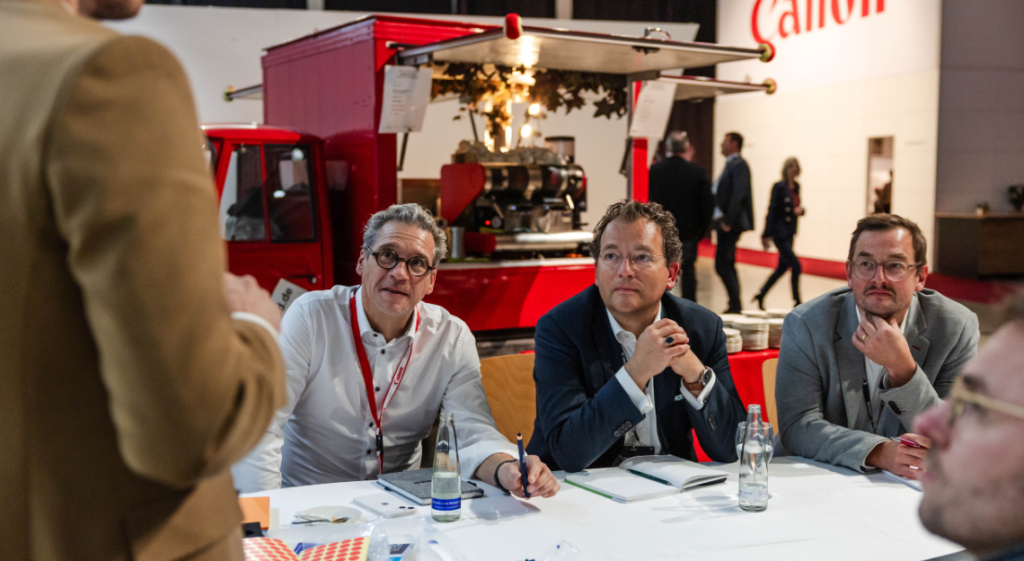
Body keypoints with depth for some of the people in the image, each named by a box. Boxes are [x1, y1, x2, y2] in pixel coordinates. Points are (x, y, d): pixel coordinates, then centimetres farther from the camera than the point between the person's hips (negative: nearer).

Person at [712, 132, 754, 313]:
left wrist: (727, 221, -23)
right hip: (725, 223, 10)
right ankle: (735, 305, 18)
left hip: (731, 224, -10)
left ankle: (735, 304, -7)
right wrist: (720, 218, 12)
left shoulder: (738, 165, -13)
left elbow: (738, 194, -22)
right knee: (727, 265, 13)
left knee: (722, 265, -11)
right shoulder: (731, 164, 17)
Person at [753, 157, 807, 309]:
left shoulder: (796, 187, 10)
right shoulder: (779, 187, -12)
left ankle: (761, 295, 25)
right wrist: (767, 234, -17)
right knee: (795, 265, -9)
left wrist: (800, 210, -5)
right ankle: (797, 301, 1)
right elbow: (772, 210, -14)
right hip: (779, 232, -8)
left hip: (790, 233, 8)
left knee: (782, 267, 13)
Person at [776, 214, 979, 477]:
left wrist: (901, 367, -22)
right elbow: (797, 426, -13)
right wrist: (878, 452, -27)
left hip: (913, 487, 0)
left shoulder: (957, 327, -6)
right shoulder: (806, 325, -8)